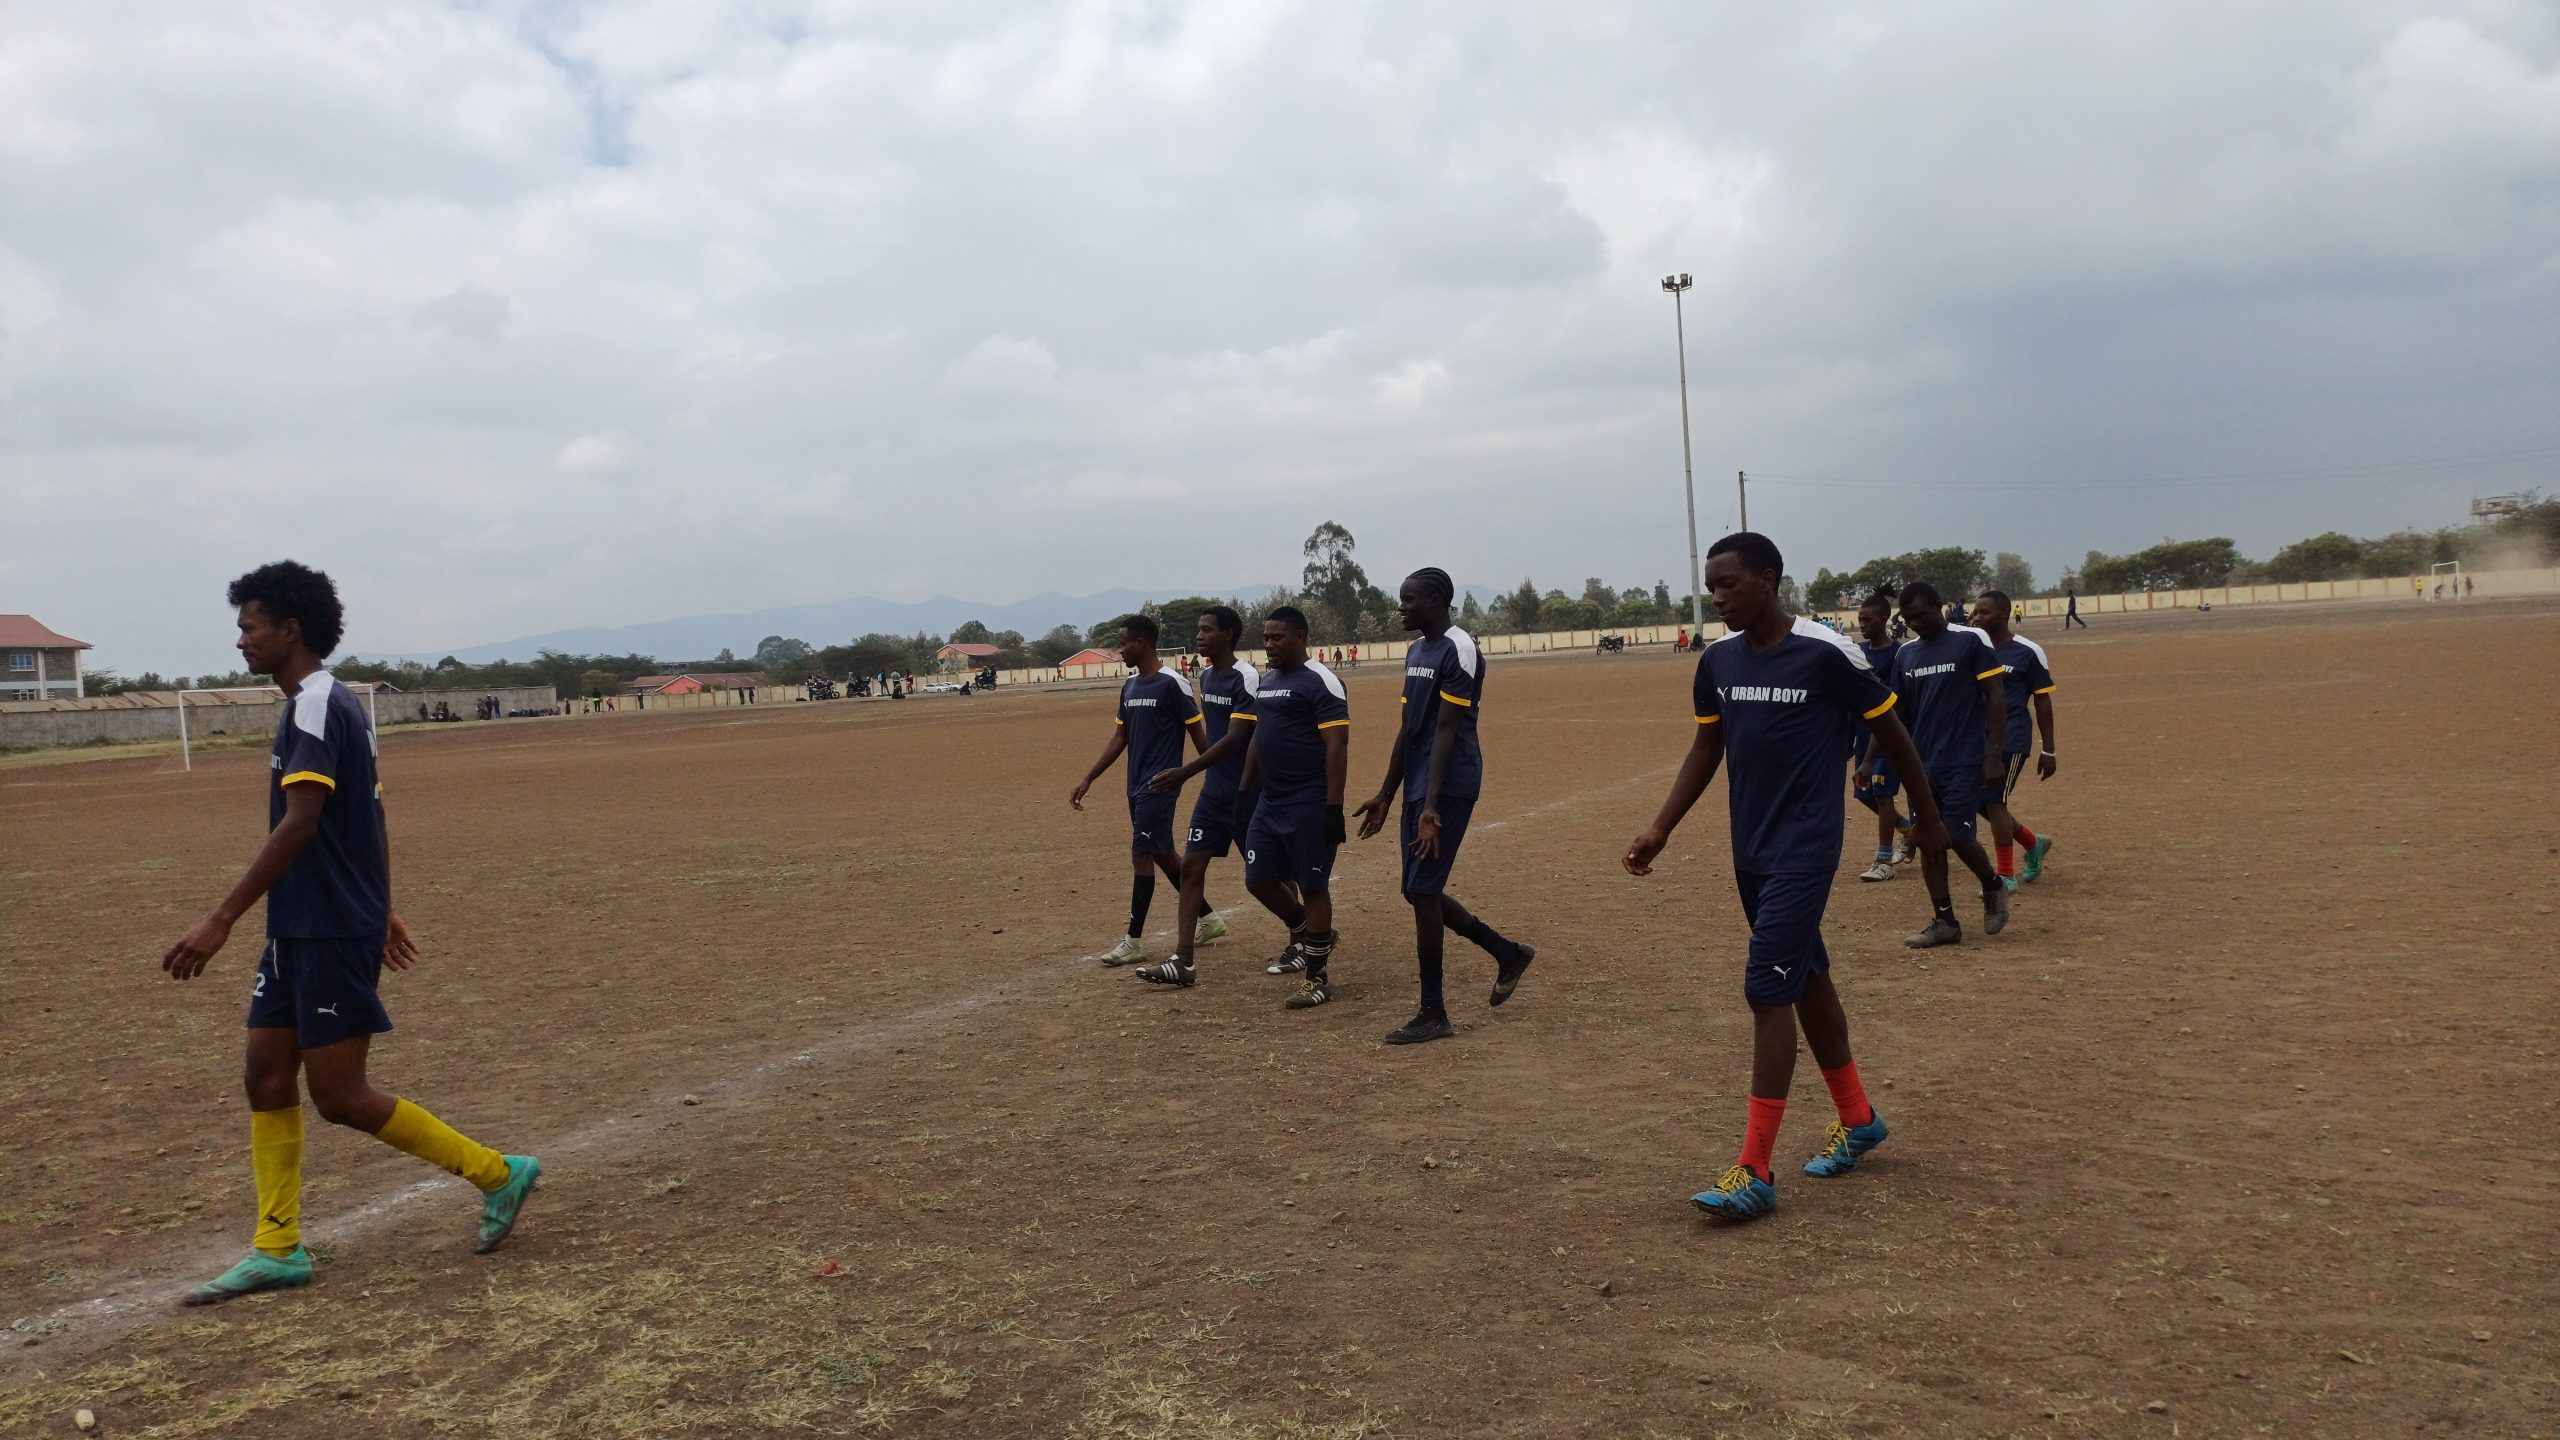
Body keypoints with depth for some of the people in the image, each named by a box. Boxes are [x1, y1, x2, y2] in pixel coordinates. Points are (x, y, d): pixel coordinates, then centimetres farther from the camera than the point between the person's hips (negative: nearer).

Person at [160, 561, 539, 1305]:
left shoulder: (317, 706, -16)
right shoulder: (336, 705, 14)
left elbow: (297, 827, -24)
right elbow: (371, 819, 20)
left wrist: (221, 921, -25)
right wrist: (382, 909, 24)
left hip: (331, 935, -10)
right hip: (298, 933, 10)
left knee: (340, 1096, -4)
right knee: (267, 1078, 10)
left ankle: (498, 1173, 6)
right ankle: (278, 1249, 17)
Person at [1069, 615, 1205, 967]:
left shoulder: (1171, 683, -13)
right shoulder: (1129, 686, 11)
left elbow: (1197, 733, -10)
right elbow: (1119, 737, 15)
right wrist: (1088, 779, 12)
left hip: (1160, 785, -8)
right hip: (1137, 785, 8)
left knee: (1141, 854, -9)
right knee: (1163, 854, 14)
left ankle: (1134, 941, -3)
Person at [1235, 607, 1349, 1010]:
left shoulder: (1320, 682, -12)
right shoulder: (1267, 681, 14)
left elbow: (1337, 746, -17)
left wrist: (1333, 807, -22)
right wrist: (1244, 790, 20)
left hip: (1308, 807, -8)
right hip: (1269, 803, 9)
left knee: (1313, 886, 0)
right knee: (1259, 879, 10)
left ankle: (1316, 976, 10)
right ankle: (1303, 935, 34)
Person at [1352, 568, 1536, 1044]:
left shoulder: (1458, 650, -13)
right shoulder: (1416, 650, 15)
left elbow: (1446, 733, -20)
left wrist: (1431, 807, -25)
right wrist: (1386, 794, 20)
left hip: (1447, 788, -9)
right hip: (1417, 788, 9)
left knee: (1422, 890, -8)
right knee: (1422, 891, 12)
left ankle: (1432, 1013, 1)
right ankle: (1508, 952, 29)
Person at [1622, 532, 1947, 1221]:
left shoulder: (1826, 653, -14)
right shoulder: (1717, 659, 3)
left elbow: (1890, 731, -2)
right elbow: (1706, 749, 13)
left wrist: (1927, 815, 8)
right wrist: (1661, 829, 4)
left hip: (1805, 852, -7)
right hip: (1751, 852, 7)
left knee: (1768, 990, -11)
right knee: (1807, 981, 17)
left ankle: (1755, 1171, -7)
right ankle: (1857, 1118, 35)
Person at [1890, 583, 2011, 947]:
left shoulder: (1971, 641, -6)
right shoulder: (1906, 653, 9)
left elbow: (1996, 698, -7)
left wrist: (1993, 756, -13)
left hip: (1965, 762, -5)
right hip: (1922, 763, 6)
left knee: (1958, 836, -9)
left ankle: (1994, 887, 21)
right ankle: (1945, 922, 12)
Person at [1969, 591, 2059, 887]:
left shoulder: (2027, 652, -6)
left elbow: (2043, 701, -2)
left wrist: (2048, 750, -2)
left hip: (2011, 740, -6)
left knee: (1994, 803, -9)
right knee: (1982, 803, 8)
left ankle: (2006, 875, 4)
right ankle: (2034, 843, 33)